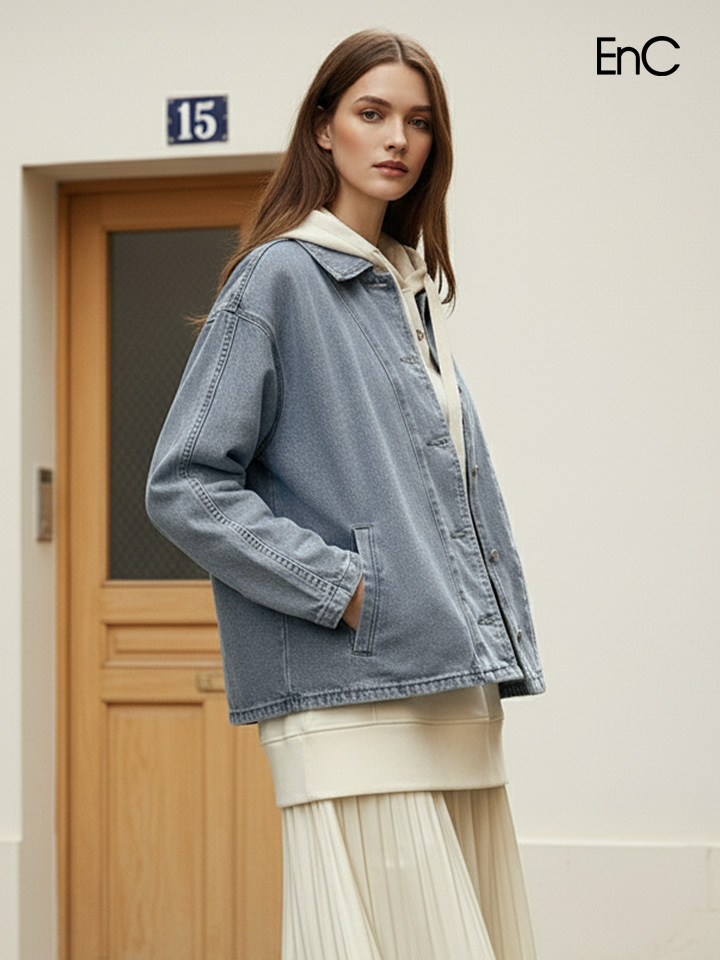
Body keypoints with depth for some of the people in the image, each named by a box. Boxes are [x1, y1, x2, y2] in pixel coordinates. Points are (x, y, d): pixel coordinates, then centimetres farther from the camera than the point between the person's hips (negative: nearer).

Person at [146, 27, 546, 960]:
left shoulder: (413, 292, 21)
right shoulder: (279, 277, -2)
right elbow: (184, 487, -9)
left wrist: (500, 638, 14)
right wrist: (341, 587, -14)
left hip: (455, 696, 8)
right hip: (354, 701, -8)